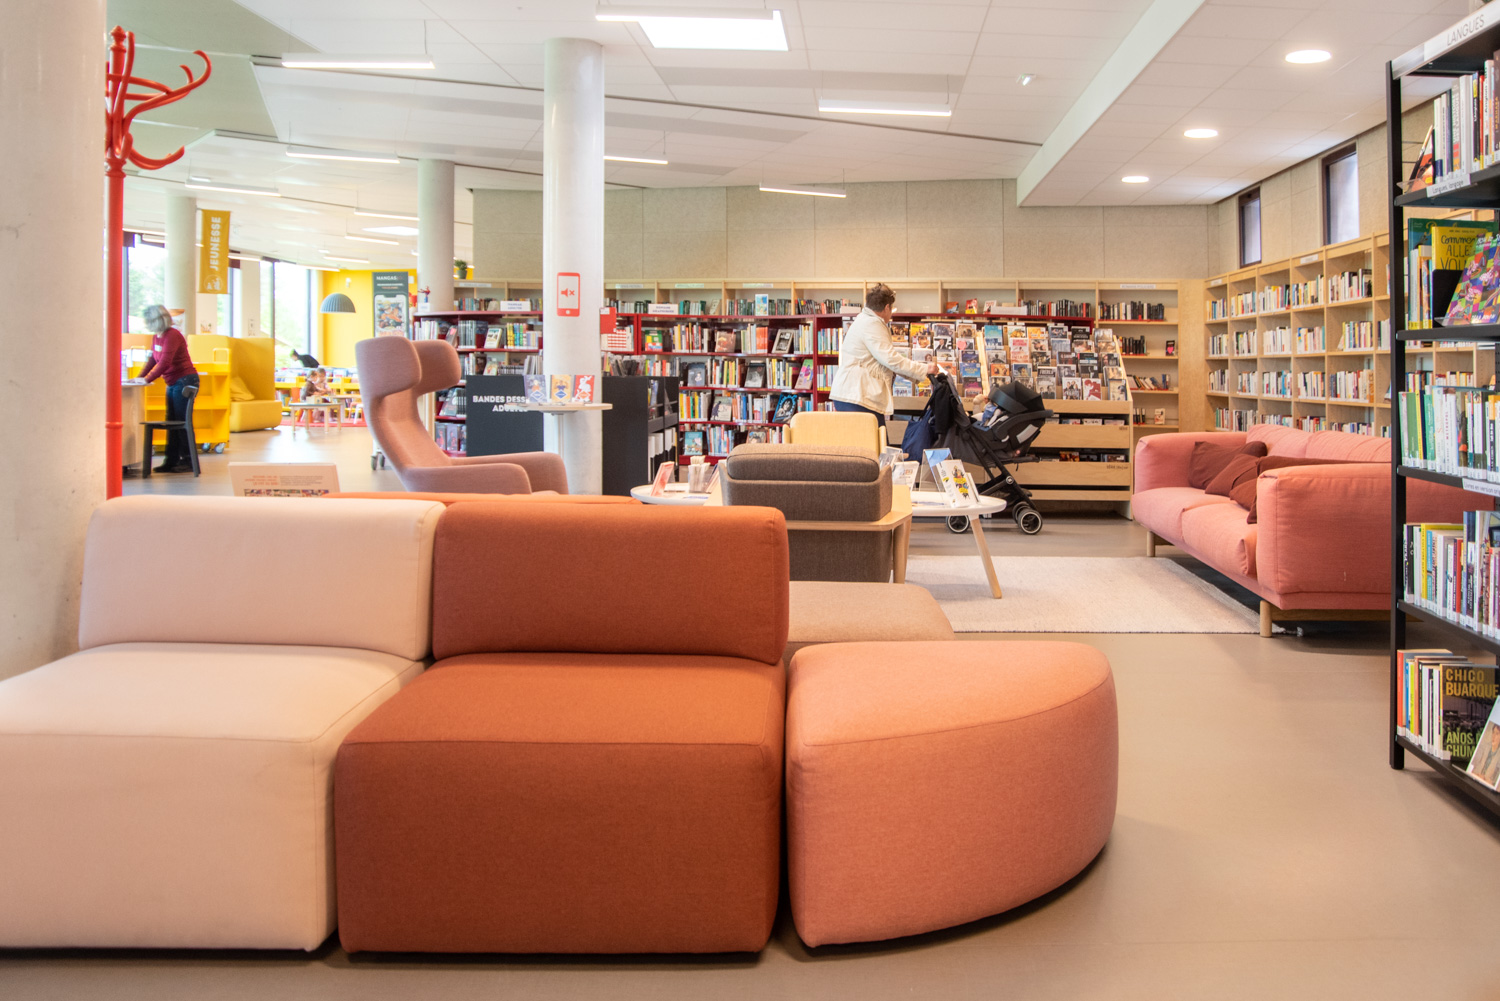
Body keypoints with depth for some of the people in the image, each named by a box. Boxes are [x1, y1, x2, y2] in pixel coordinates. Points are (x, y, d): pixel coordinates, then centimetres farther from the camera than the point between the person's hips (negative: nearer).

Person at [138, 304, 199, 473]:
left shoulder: (172, 336, -17)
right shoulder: (156, 337, 10)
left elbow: (164, 363, -23)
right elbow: (152, 360, 17)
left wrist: (147, 379, -22)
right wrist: (140, 377, 6)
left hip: (185, 381, -9)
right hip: (172, 384, 9)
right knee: (171, 422, 8)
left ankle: (188, 461, -2)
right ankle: (171, 461, 12)